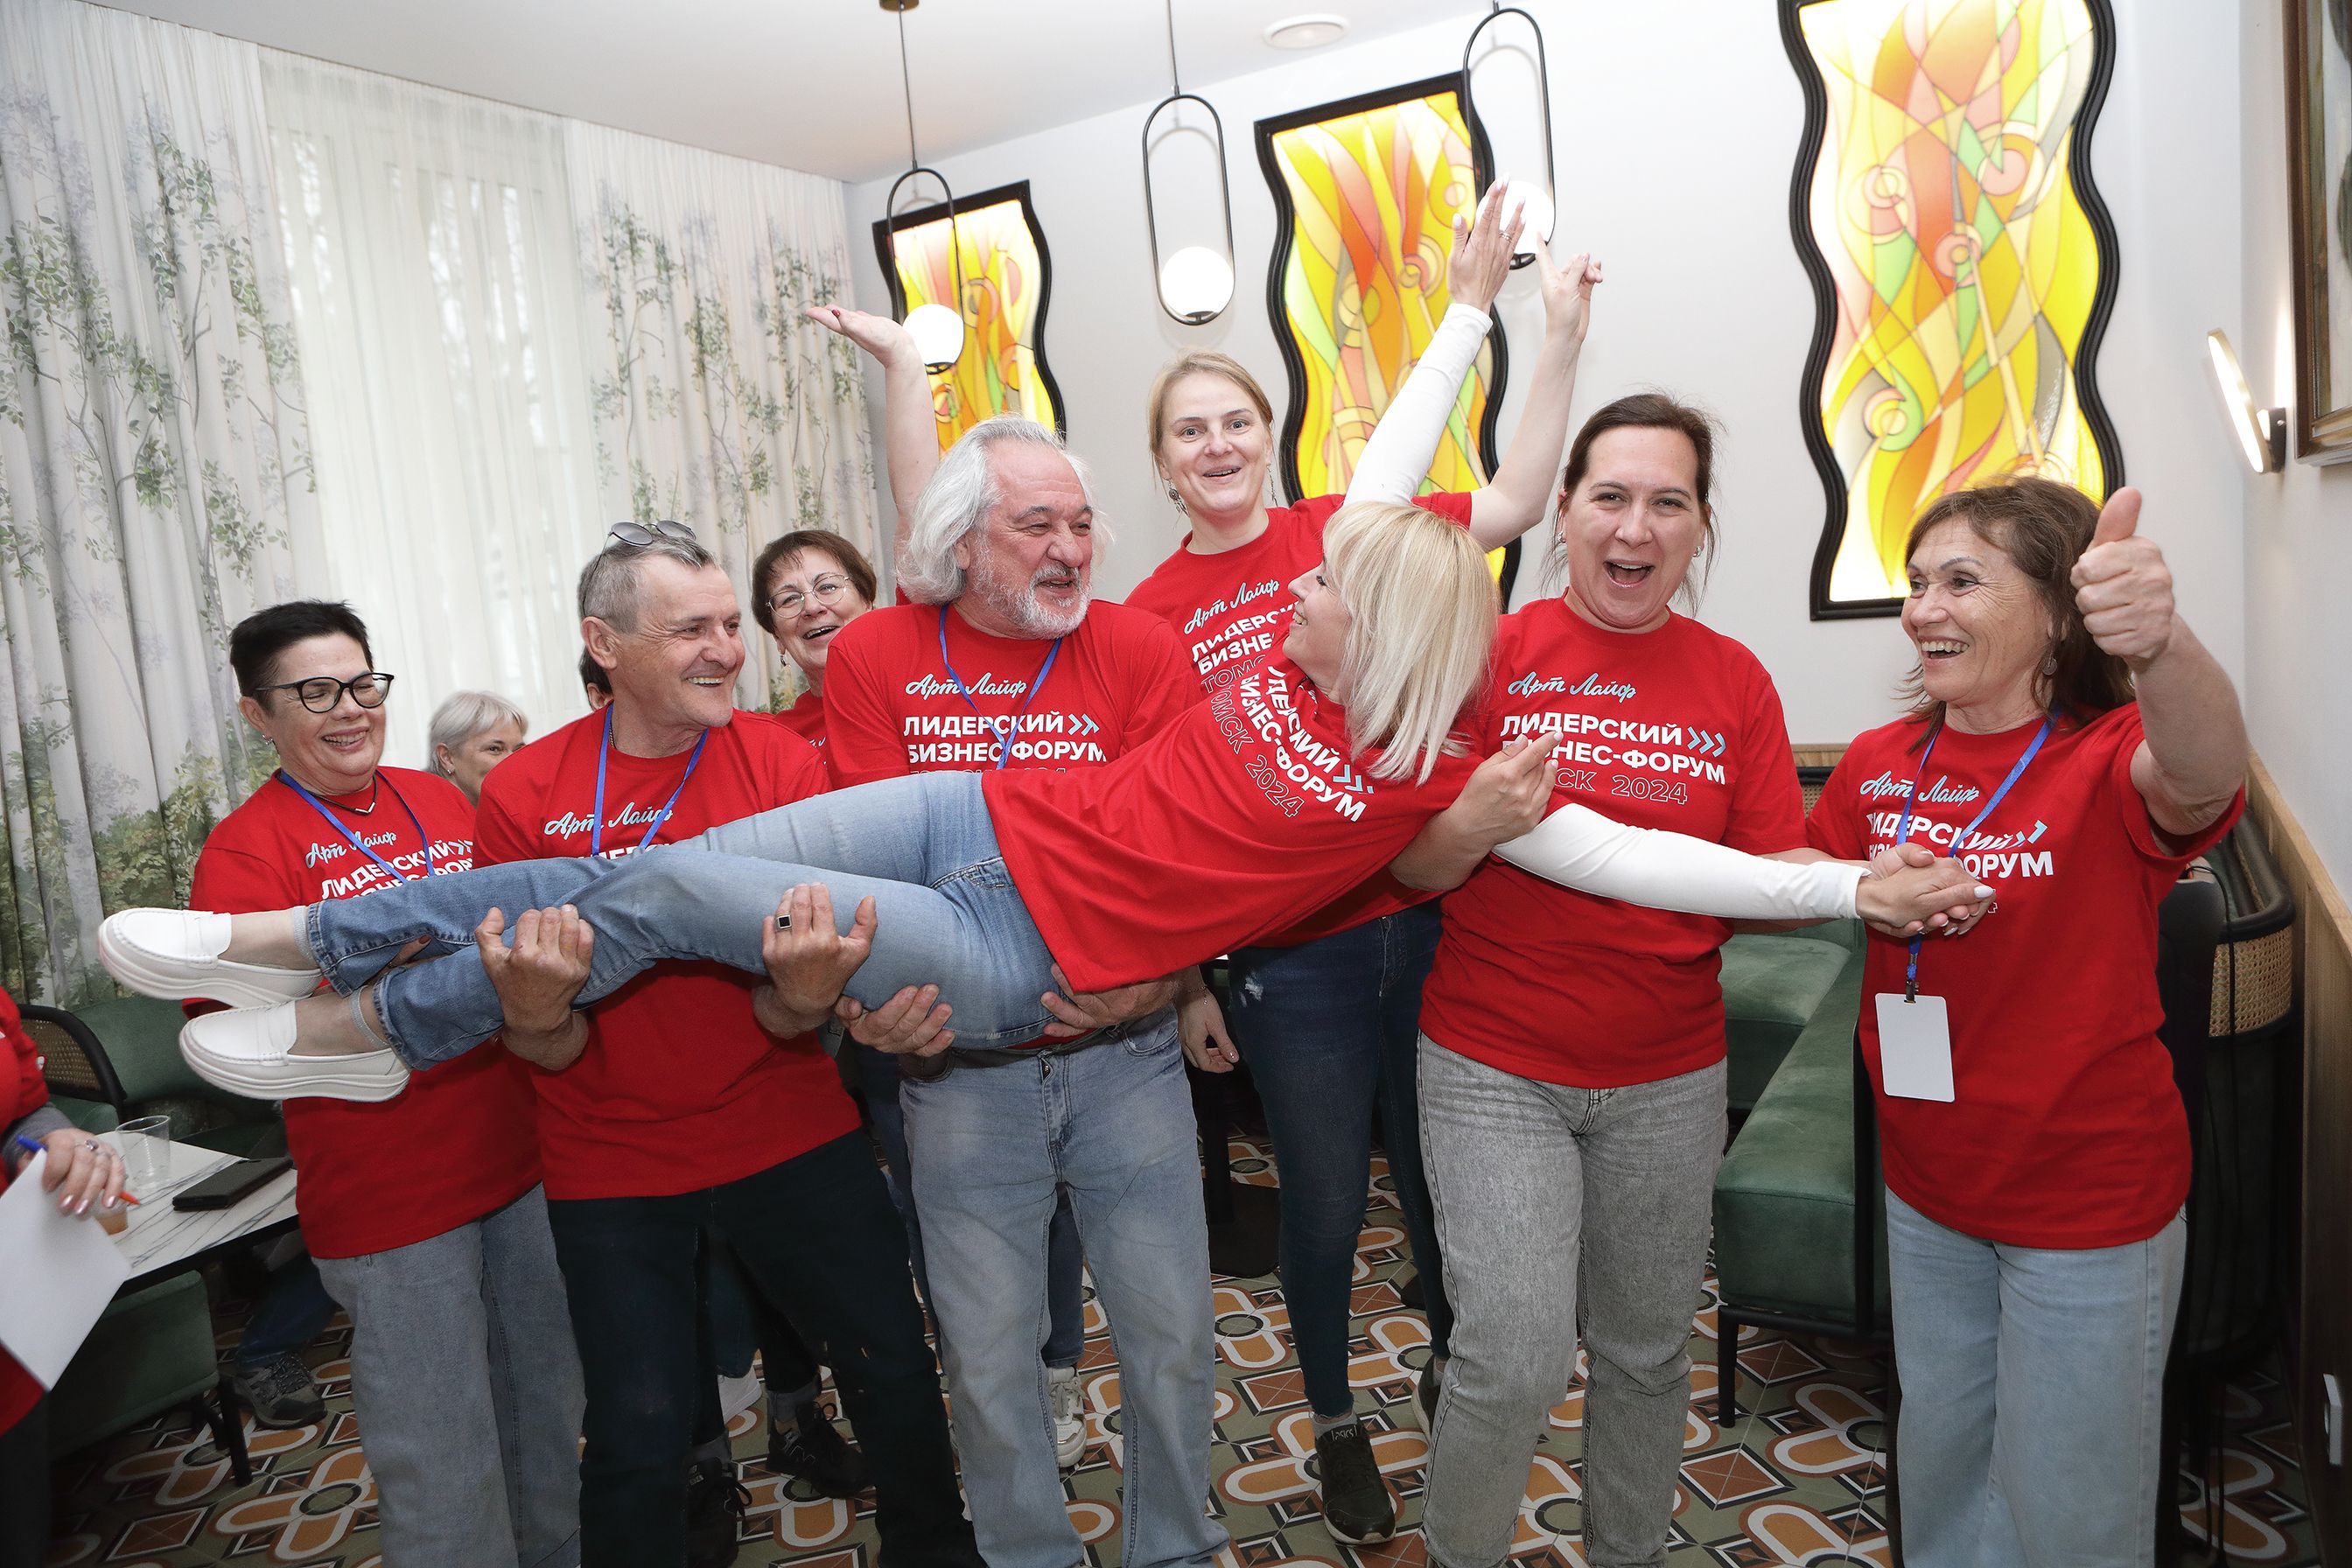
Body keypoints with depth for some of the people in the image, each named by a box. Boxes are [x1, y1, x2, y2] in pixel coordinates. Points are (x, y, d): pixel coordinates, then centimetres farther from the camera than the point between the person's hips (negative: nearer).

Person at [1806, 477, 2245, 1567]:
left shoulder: (2111, 760, -19)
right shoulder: (1879, 764, -5)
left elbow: (2205, 775, -44)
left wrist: (2159, 645, -63)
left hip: (2091, 1199, -4)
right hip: (1928, 1185, 5)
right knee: (1939, 1453, 25)